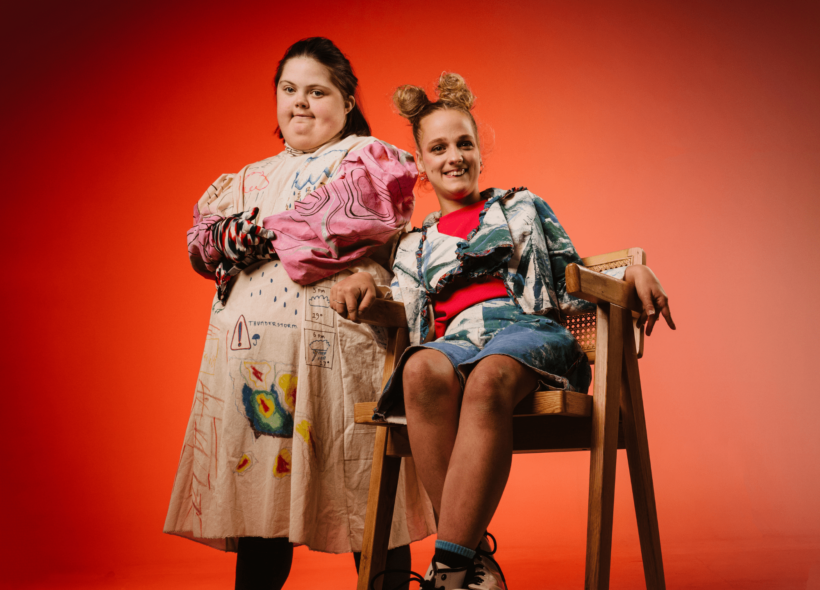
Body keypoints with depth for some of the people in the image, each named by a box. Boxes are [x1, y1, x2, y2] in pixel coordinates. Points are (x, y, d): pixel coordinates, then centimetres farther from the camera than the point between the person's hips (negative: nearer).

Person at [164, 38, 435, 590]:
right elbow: (203, 241, 14)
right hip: (250, 347, 5)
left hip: (336, 338, -5)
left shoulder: (370, 157, 10)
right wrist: (239, 237, -7)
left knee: (365, 495, -4)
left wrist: (263, 235, -2)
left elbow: (345, 226, -10)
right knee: (257, 492, 4)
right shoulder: (254, 177, 27)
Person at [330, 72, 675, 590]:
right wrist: (364, 286, 3)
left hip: (530, 331, -1)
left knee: (489, 379, -40)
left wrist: (632, 273, 1)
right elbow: (404, 332, 21)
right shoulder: (415, 247, 31)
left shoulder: (523, 208, 27)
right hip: (453, 341, 2)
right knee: (422, 371, -39)